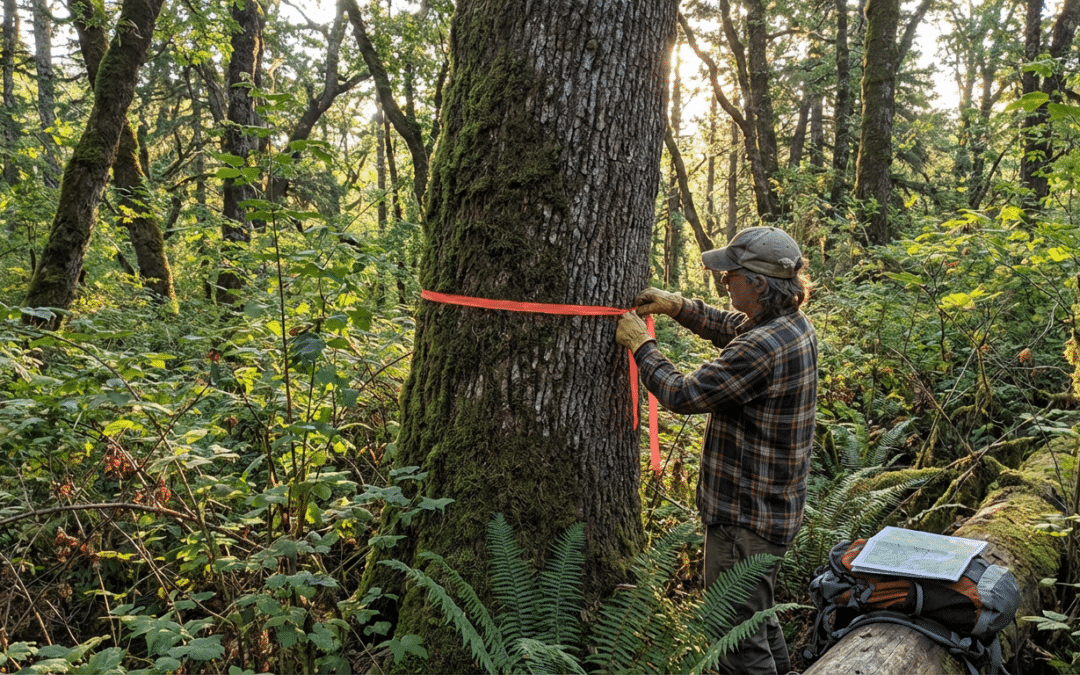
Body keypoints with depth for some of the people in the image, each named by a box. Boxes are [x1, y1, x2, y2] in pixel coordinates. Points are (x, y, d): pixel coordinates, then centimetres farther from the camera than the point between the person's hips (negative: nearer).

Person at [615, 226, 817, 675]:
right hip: (775, 505, 10)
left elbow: (682, 395, -22)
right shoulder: (795, 324, 2)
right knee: (757, 615, 28)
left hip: (745, 520, -10)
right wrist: (677, 306, 7)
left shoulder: (762, 349, -29)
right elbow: (728, 327, 20)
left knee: (739, 637, 4)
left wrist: (640, 344, -9)